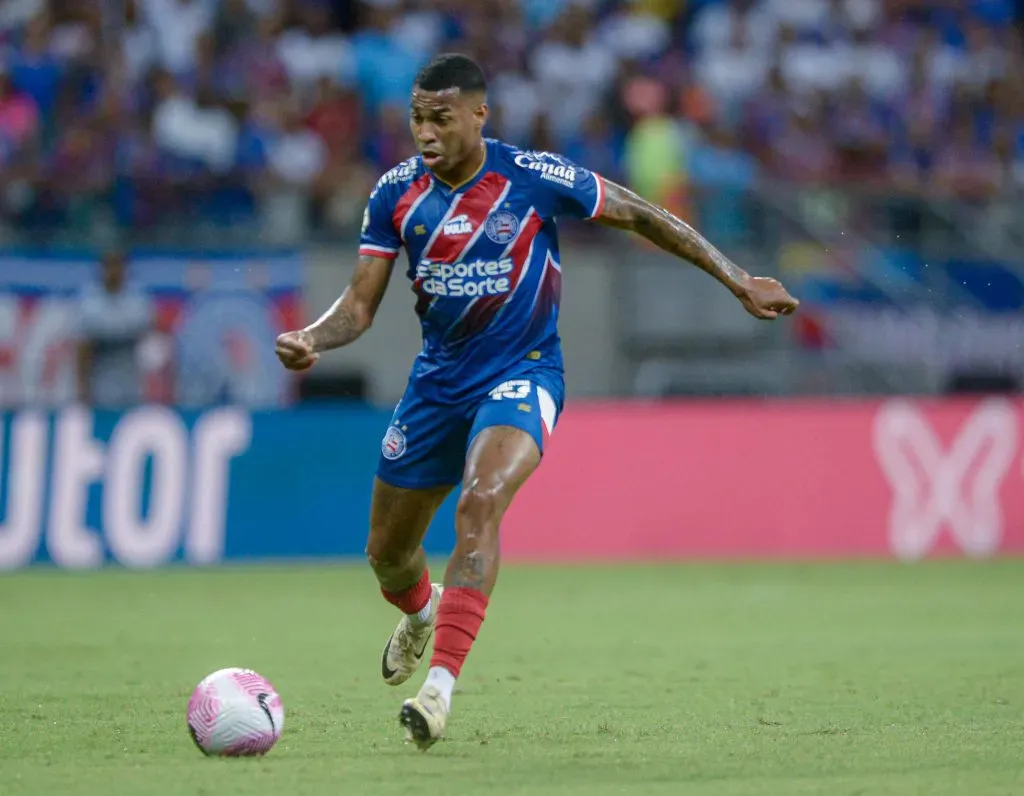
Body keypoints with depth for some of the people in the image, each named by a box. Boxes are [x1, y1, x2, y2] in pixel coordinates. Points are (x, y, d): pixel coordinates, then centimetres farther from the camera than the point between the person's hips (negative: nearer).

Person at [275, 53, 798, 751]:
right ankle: (422, 614, 52)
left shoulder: (535, 177, -16)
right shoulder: (396, 194, -6)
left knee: (480, 503, -33)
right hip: (439, 377, 5)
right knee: (387, 551, 13)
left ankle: (441, 684, -36)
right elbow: (361, 305, -1)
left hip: (521, 373, -5)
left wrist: (740, 282, -3)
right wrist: (310, 340, -24)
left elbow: (641, 217, -4)